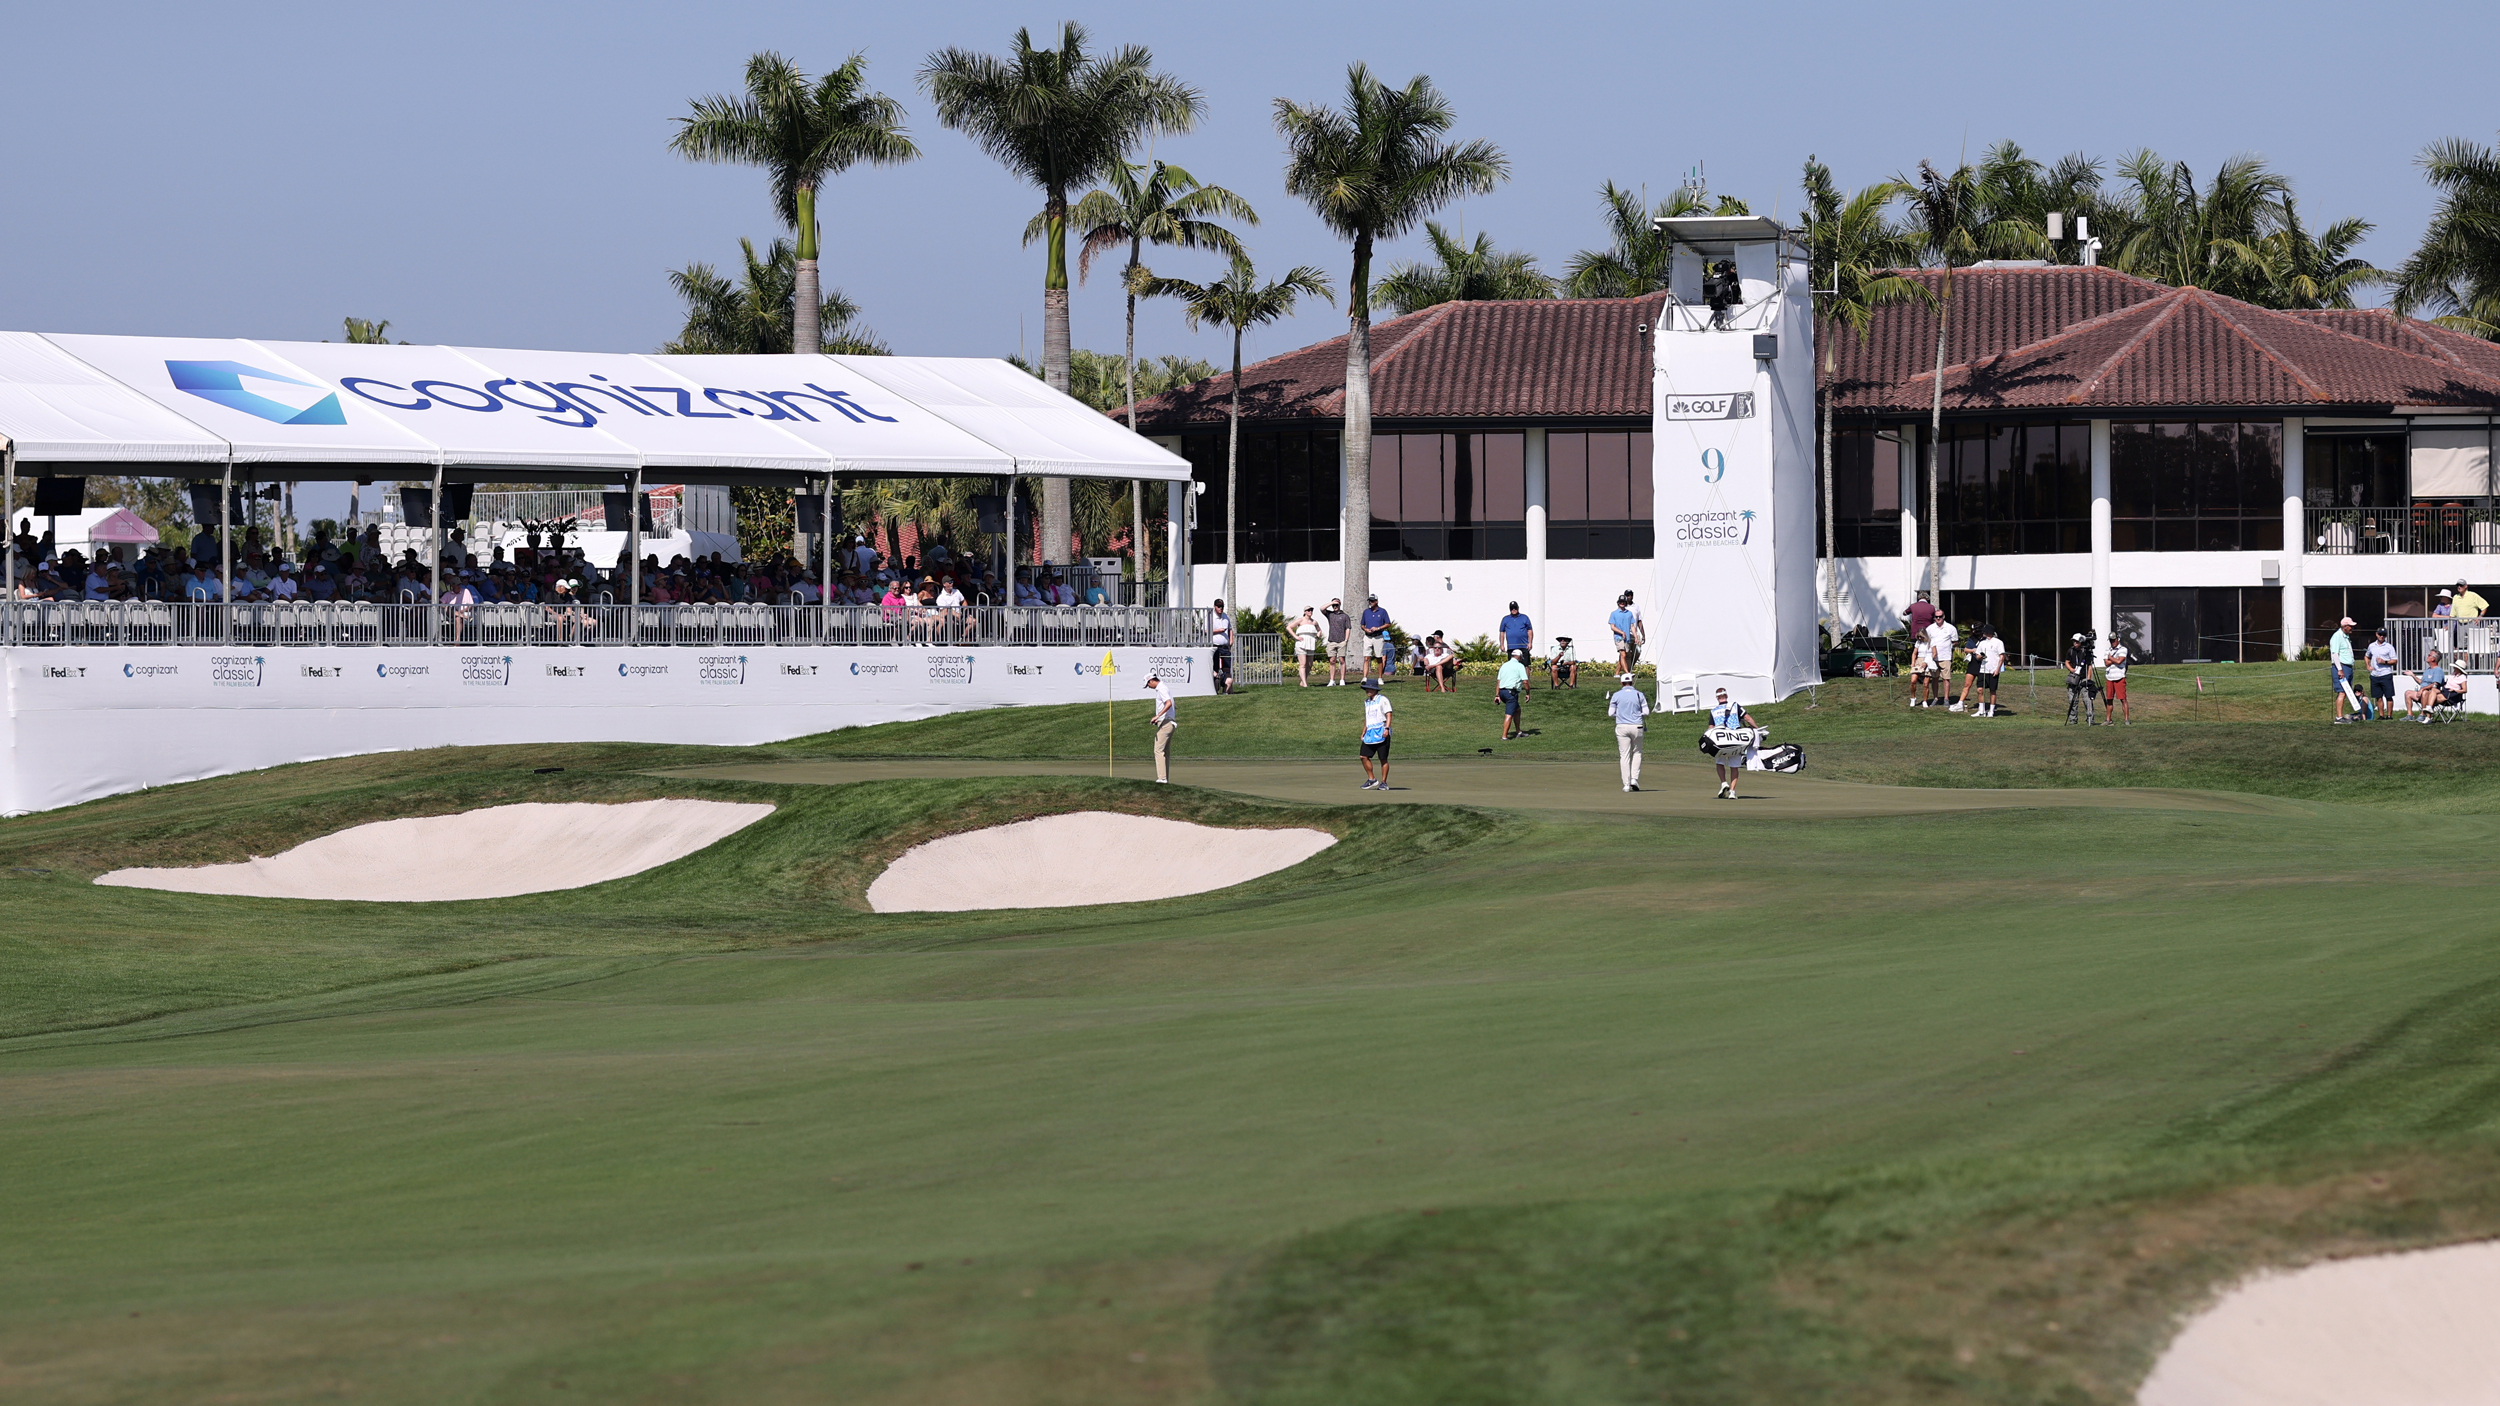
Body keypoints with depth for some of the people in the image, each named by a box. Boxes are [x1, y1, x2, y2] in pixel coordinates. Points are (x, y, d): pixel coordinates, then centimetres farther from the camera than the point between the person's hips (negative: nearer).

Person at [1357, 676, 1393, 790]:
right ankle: (1371, 779, 8)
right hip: (1370, 733, 7)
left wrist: (1387, 728, -20)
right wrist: (1363, 732, 23)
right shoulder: (1367, 702, 18)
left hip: (1381, 733, -7)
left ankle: (1384, 783, 5)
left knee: (1383, 759, -2)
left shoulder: (1382, 700, -4)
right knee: (1364, 756, -4)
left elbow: (1388, 715, -9)